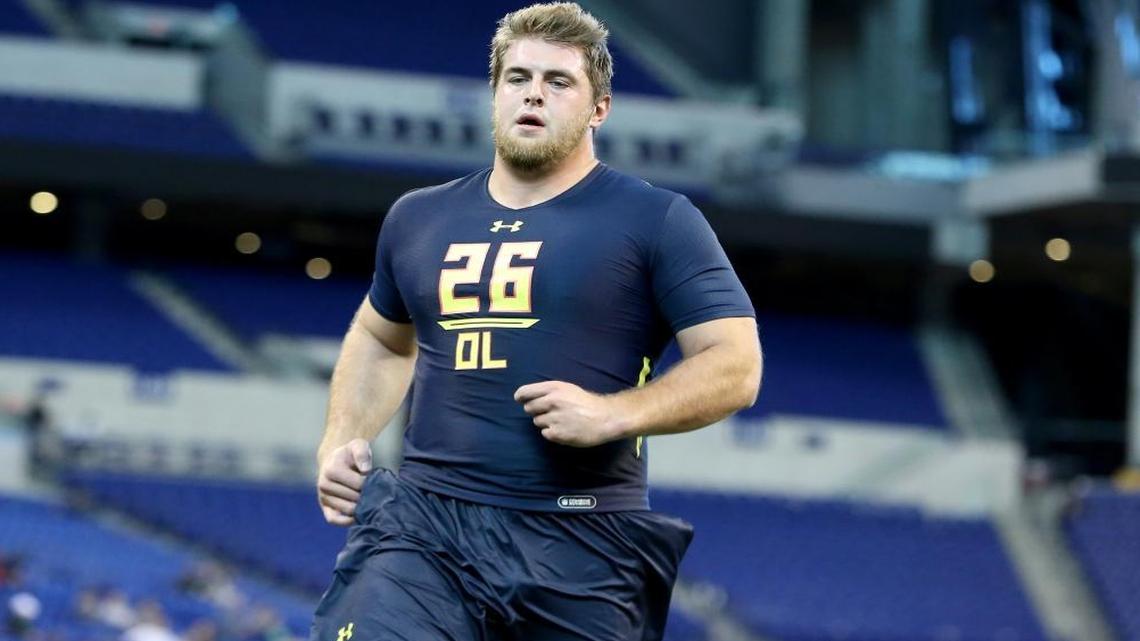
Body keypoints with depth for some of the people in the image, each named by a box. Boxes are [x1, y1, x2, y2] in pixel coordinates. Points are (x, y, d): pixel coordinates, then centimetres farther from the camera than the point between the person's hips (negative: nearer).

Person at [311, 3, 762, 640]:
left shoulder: (657, 221, 1)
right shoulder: (419, 218, 16)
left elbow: (736, 365, -5)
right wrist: (340, 443, 17)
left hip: (581, 545, -3)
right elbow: (380, 341, 34)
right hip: (422, 523, 3)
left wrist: (614, 414, -18)